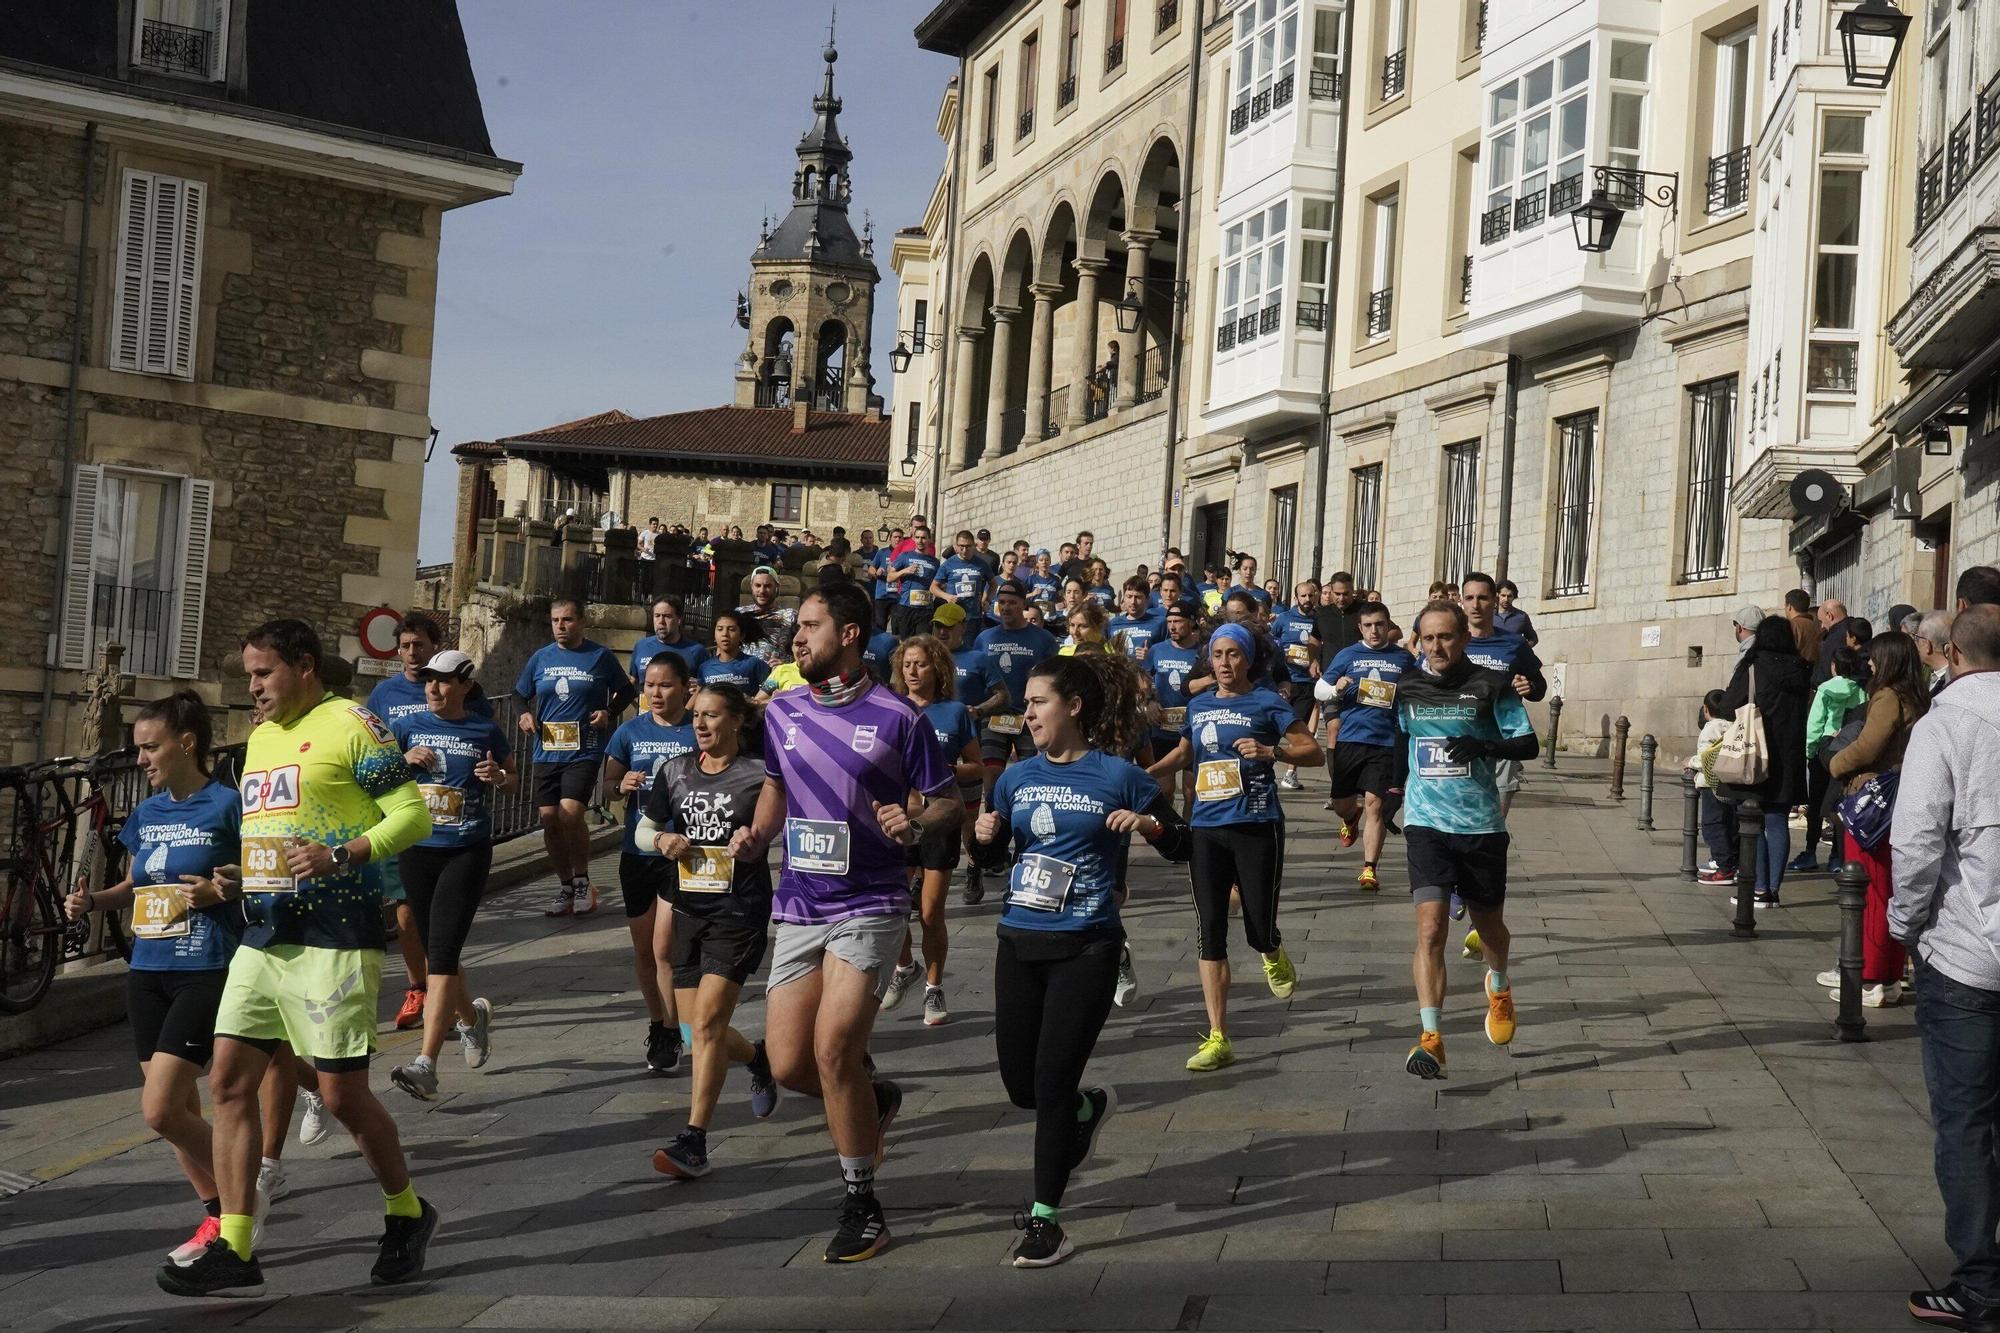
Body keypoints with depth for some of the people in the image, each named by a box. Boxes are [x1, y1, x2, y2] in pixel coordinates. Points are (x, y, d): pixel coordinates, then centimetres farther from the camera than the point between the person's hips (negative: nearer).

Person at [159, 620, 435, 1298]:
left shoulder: (351, 725, -7)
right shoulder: (260, 736, 18)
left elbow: (413, 813, -11)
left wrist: (339, 856, -22)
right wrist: (238, 878, 15)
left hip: (333, 934, -8)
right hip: (263, 932, 8)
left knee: (342, 1092, -3)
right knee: (229, 1081, 0)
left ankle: (408, 1213, 20)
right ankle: (234, 1250, 5)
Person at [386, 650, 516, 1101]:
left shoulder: (485, 732, 1)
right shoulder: (409, 728, 6)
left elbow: (513, 781, 13)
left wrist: (498, 777, -9)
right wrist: (403, 760, -13)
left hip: (467, 852, -4)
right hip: (417, 850, 4)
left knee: (441, 953, -14)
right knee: (435, 953, 14)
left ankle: (426, 1065, -18)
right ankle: (471, 1015, 45)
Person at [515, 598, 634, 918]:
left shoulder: (600, 656, 1)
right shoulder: (541, 658, 9)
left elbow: (625, 691, 11)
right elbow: (521, 694, 22)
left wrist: (609, 713, -6)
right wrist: (525, 714, 2)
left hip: (585, 751, -4)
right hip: (546, 751, 4)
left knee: (570, 813, -20)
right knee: (549, 820, 2)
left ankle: (582, 882, 0)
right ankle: (566, 889, 18)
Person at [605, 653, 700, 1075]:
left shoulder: (698, 732, -4)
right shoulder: (631, 732, 5)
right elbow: (607, 780, 9)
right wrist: (622, 784, -12)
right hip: (637, 852, 4)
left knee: (664, 948, -9)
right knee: (643, 949, 12)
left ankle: (671, 1035, 3)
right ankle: (656, 1022, 31)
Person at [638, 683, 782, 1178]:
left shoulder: (758, 775, -5)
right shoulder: (675, 771, 9)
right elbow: (643, 830, 17)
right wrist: (662, 840, -5)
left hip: (738, 914, -5)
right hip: (686, 909, 6)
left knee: (707, 1022, -15)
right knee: (698, 1028, 9)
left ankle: (694, 1142, -13)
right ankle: (758, 1059, 42)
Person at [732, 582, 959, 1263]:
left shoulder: (896, 718, -7)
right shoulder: (781, 712, 8)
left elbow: (947, 801, -1)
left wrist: (914, 827, -22)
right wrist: (757, 832, 5)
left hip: (869, 907, -5)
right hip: (797, 907, 5)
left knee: (833, 1050, -15)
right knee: (789, 1064, 0)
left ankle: (862, 1206, 2)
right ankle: (874, 1103, 34)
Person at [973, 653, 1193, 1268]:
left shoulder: (1118, 776, -6)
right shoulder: (1017, 777, 7)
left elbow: (1183, 847, -2)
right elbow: (994, 856, 19)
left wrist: (1149, 823, -22)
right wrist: (986, 836, -3)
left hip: (1085, 948, -5)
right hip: (1019, 944, 5)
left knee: (1052, 1081, -7)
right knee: (1020, 1085, 10)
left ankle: (1045, 1220, 6)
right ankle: (1089, 1107, 44)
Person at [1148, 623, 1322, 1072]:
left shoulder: (1266, 703, -2)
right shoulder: (1198, 706, 12)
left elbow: (1316, 753, -5)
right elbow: (1184, 753, 30)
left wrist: (1271, 751, -20)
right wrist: (1144, 775, 15)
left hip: (1257, 827, -4)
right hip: (1208, 830, 4)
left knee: (1259, 930, -4)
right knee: (1211, 932, -2)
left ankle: (1275, 957, 36)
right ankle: (1218, 1039, 1)